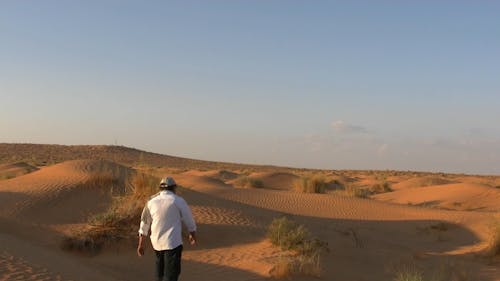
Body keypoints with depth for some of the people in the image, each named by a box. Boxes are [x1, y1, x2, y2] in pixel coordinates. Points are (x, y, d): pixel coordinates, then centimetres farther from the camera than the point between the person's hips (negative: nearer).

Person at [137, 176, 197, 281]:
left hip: (157, 243, 5)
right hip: (173, 243, -5)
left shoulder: (151, 202, 5)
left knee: (160, 271, 23)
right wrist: (193, 235, 21)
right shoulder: (178, 201, -6)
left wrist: (141, 244, 14)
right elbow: (189, 220, 4)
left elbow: (144, 224, 8)